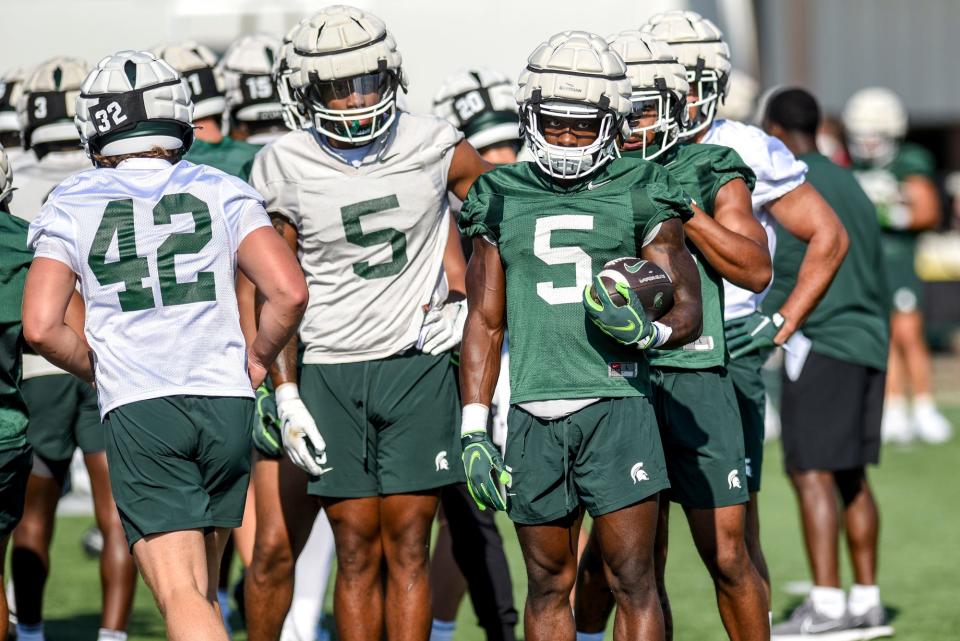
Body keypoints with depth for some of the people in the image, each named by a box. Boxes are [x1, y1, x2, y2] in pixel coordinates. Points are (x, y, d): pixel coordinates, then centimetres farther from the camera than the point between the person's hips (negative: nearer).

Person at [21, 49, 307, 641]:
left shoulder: (71, 207, 6)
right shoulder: (222, 193, 8)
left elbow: (41, 327, -4)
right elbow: (290, 293, -4)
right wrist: (256, 360, 13)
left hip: (138, 413, -2)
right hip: (226, 402, 2)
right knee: (200, 587, 18)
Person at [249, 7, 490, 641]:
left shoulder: (436, 147, -3)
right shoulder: (284, 168, -3)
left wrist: (463, 293, 2)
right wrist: (286, 392, -3)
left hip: (419, 367, 0)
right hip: (331, 372, 0)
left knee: (407, 546, -2)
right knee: (357, 552, 2)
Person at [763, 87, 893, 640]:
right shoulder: (851, 185, 19)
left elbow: (782, 274, -13)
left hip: (822, 341, -8)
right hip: (868, 343, 8)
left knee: (813, 473, -9)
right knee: (851, 475, 12)